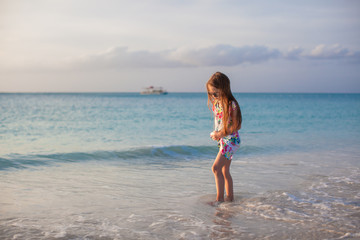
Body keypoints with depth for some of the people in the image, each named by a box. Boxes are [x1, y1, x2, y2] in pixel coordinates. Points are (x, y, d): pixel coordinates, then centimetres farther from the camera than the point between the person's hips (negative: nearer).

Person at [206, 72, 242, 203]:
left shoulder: (231, 104, -17)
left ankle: (219, 198, -11)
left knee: (216, 167, -16)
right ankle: (230, 197, 23)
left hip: (231, 140, -8)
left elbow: (237, 126, -16)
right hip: (222, 140, 8)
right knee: (225, 171, 13)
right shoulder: (215, 103, 7)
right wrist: (216, 133, 4)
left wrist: (222, 134, -19)